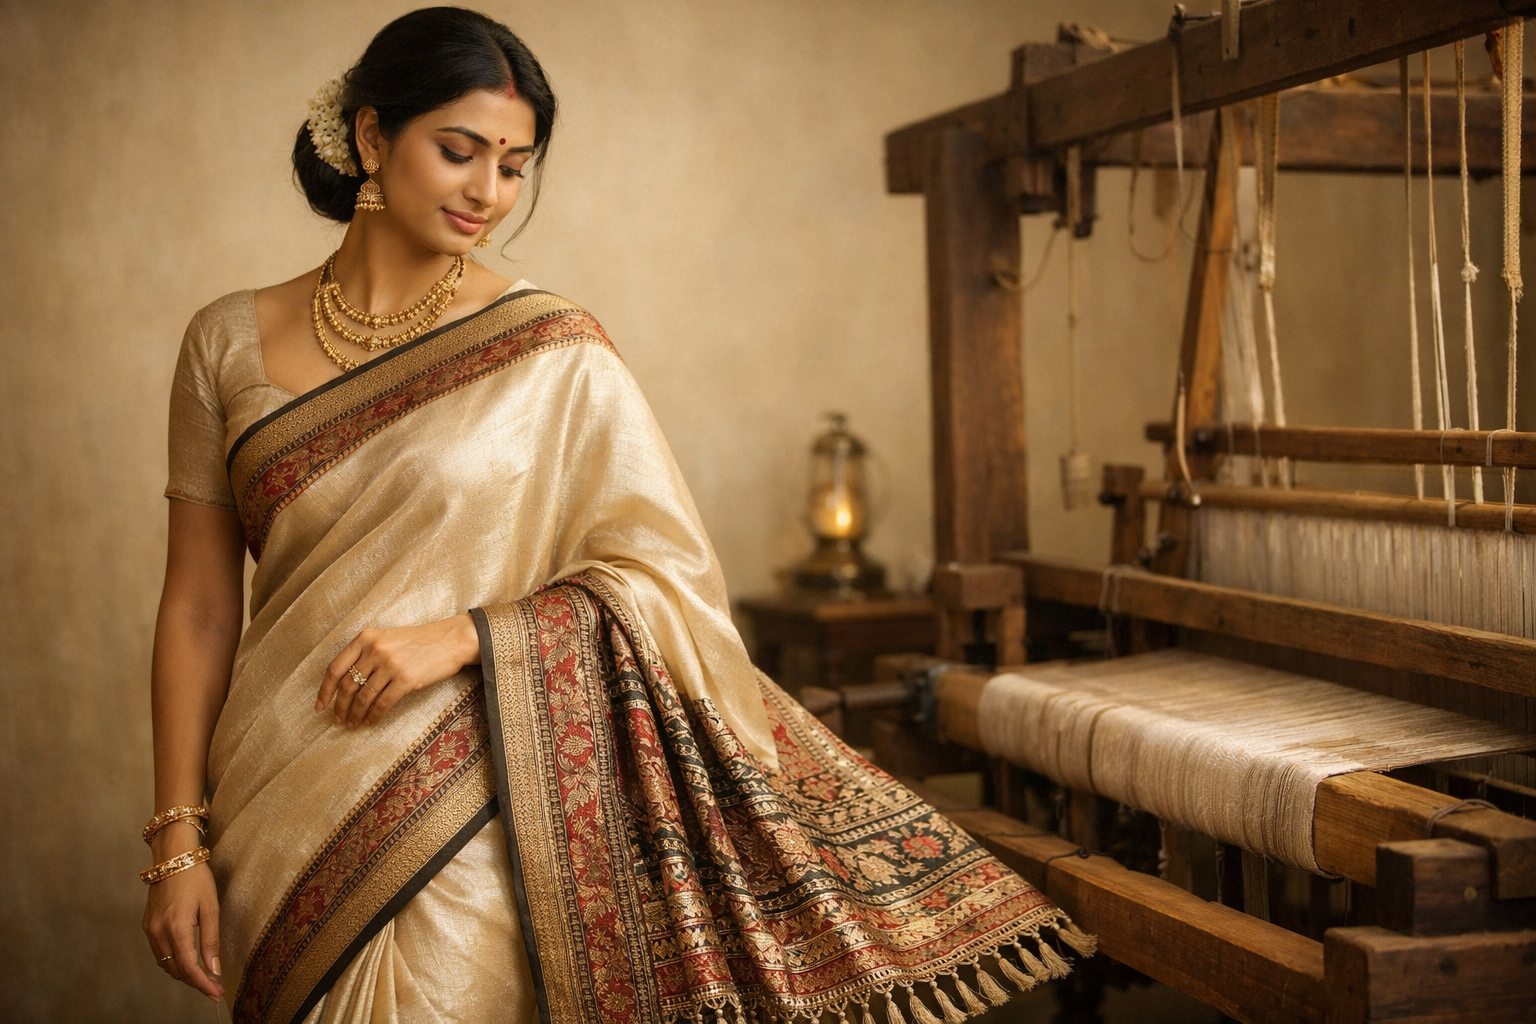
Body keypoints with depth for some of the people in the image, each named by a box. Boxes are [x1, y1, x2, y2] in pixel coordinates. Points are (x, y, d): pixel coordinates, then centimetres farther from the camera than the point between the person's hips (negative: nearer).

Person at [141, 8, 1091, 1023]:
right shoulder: (231, 343, 3)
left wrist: (466, 636, -17)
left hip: (460, 843, -2)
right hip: (280, 840, 3)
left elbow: (667, 576, -5)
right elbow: (199, 608, 4)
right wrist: (180, 840, 0)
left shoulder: (554, 351, -4)